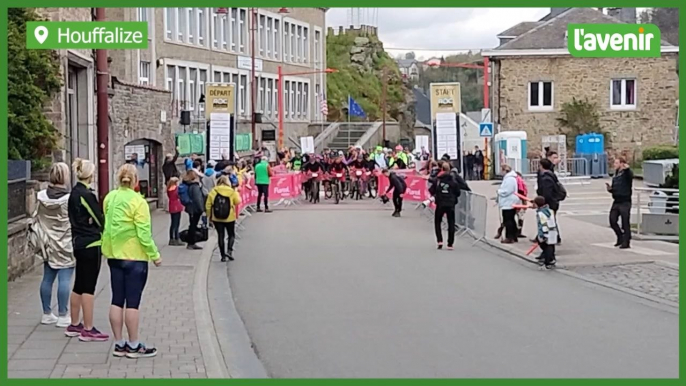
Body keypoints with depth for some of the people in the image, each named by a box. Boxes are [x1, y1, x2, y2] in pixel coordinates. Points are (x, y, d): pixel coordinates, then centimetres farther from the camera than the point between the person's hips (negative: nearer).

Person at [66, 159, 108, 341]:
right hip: (91, 244, -9)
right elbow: (99, 219, -12)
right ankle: (88, 330, 0)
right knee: (88, 287, -4)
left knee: (79, 285, 16)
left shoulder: (74, 193, 10)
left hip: (78, 243, 9)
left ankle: (74, 325, 25)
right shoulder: (86, 195, -17)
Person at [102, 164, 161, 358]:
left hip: (114, 255, 7)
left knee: (117, 300, 10)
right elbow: (144, 232, -17)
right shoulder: (138, 201, -15)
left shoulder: (109, 198, 5)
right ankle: (134, 346, 5)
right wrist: (154, 254, -10)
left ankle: (119, 344, 15)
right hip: (134, 256, -6)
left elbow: (107, 224, 12)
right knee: (132, 302, -1)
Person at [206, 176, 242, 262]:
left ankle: (223, 255, 10)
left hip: (216, 218, 1)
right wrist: (236, 193, 13)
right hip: (230, 218, -1)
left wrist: (209, 215, 9)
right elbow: (237, 201, -2)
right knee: (231, 235, 14)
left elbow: (208, 205, -3)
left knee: (220, 235, 9)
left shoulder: (213, 191, -3)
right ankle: (229, 250, -8)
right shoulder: (232, 191, -7)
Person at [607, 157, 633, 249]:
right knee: (612, 221, 8)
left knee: (625, 223, -4)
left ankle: (626, 242, 1)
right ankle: (620, 237, 26)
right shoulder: (616, 175, 16)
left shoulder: (626, 173, -8)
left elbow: (630, 176, -33)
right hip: (616, 202, 8)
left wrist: (627, 169, -52)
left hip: (625, 202, -8)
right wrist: (610, 189, 0)